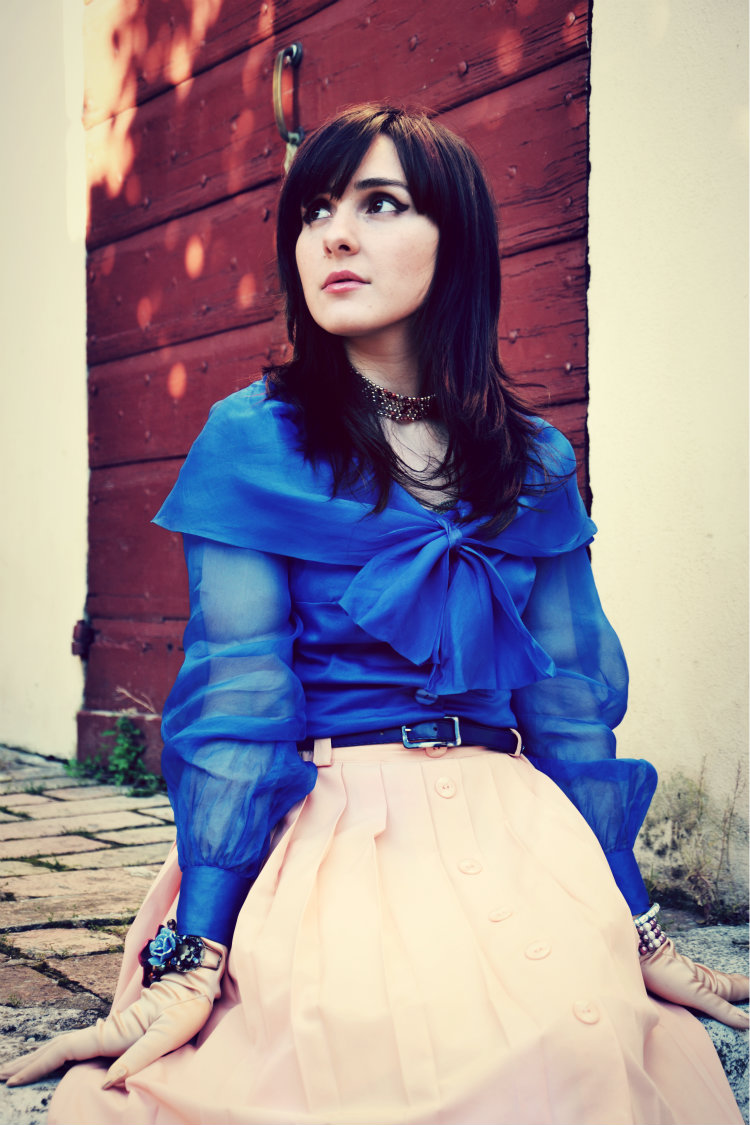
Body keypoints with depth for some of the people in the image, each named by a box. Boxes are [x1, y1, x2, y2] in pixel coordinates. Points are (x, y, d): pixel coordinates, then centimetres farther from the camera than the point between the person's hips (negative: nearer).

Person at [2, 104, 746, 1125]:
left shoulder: (534, 465, 10)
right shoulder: (254, 442, 0)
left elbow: (569, 701, 11)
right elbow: (235, 698, -8)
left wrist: (635, 925, 10)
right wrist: (190, 957, -15)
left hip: (514, 848, 3)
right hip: (321, 842, -3)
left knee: (584, 1040, -25)